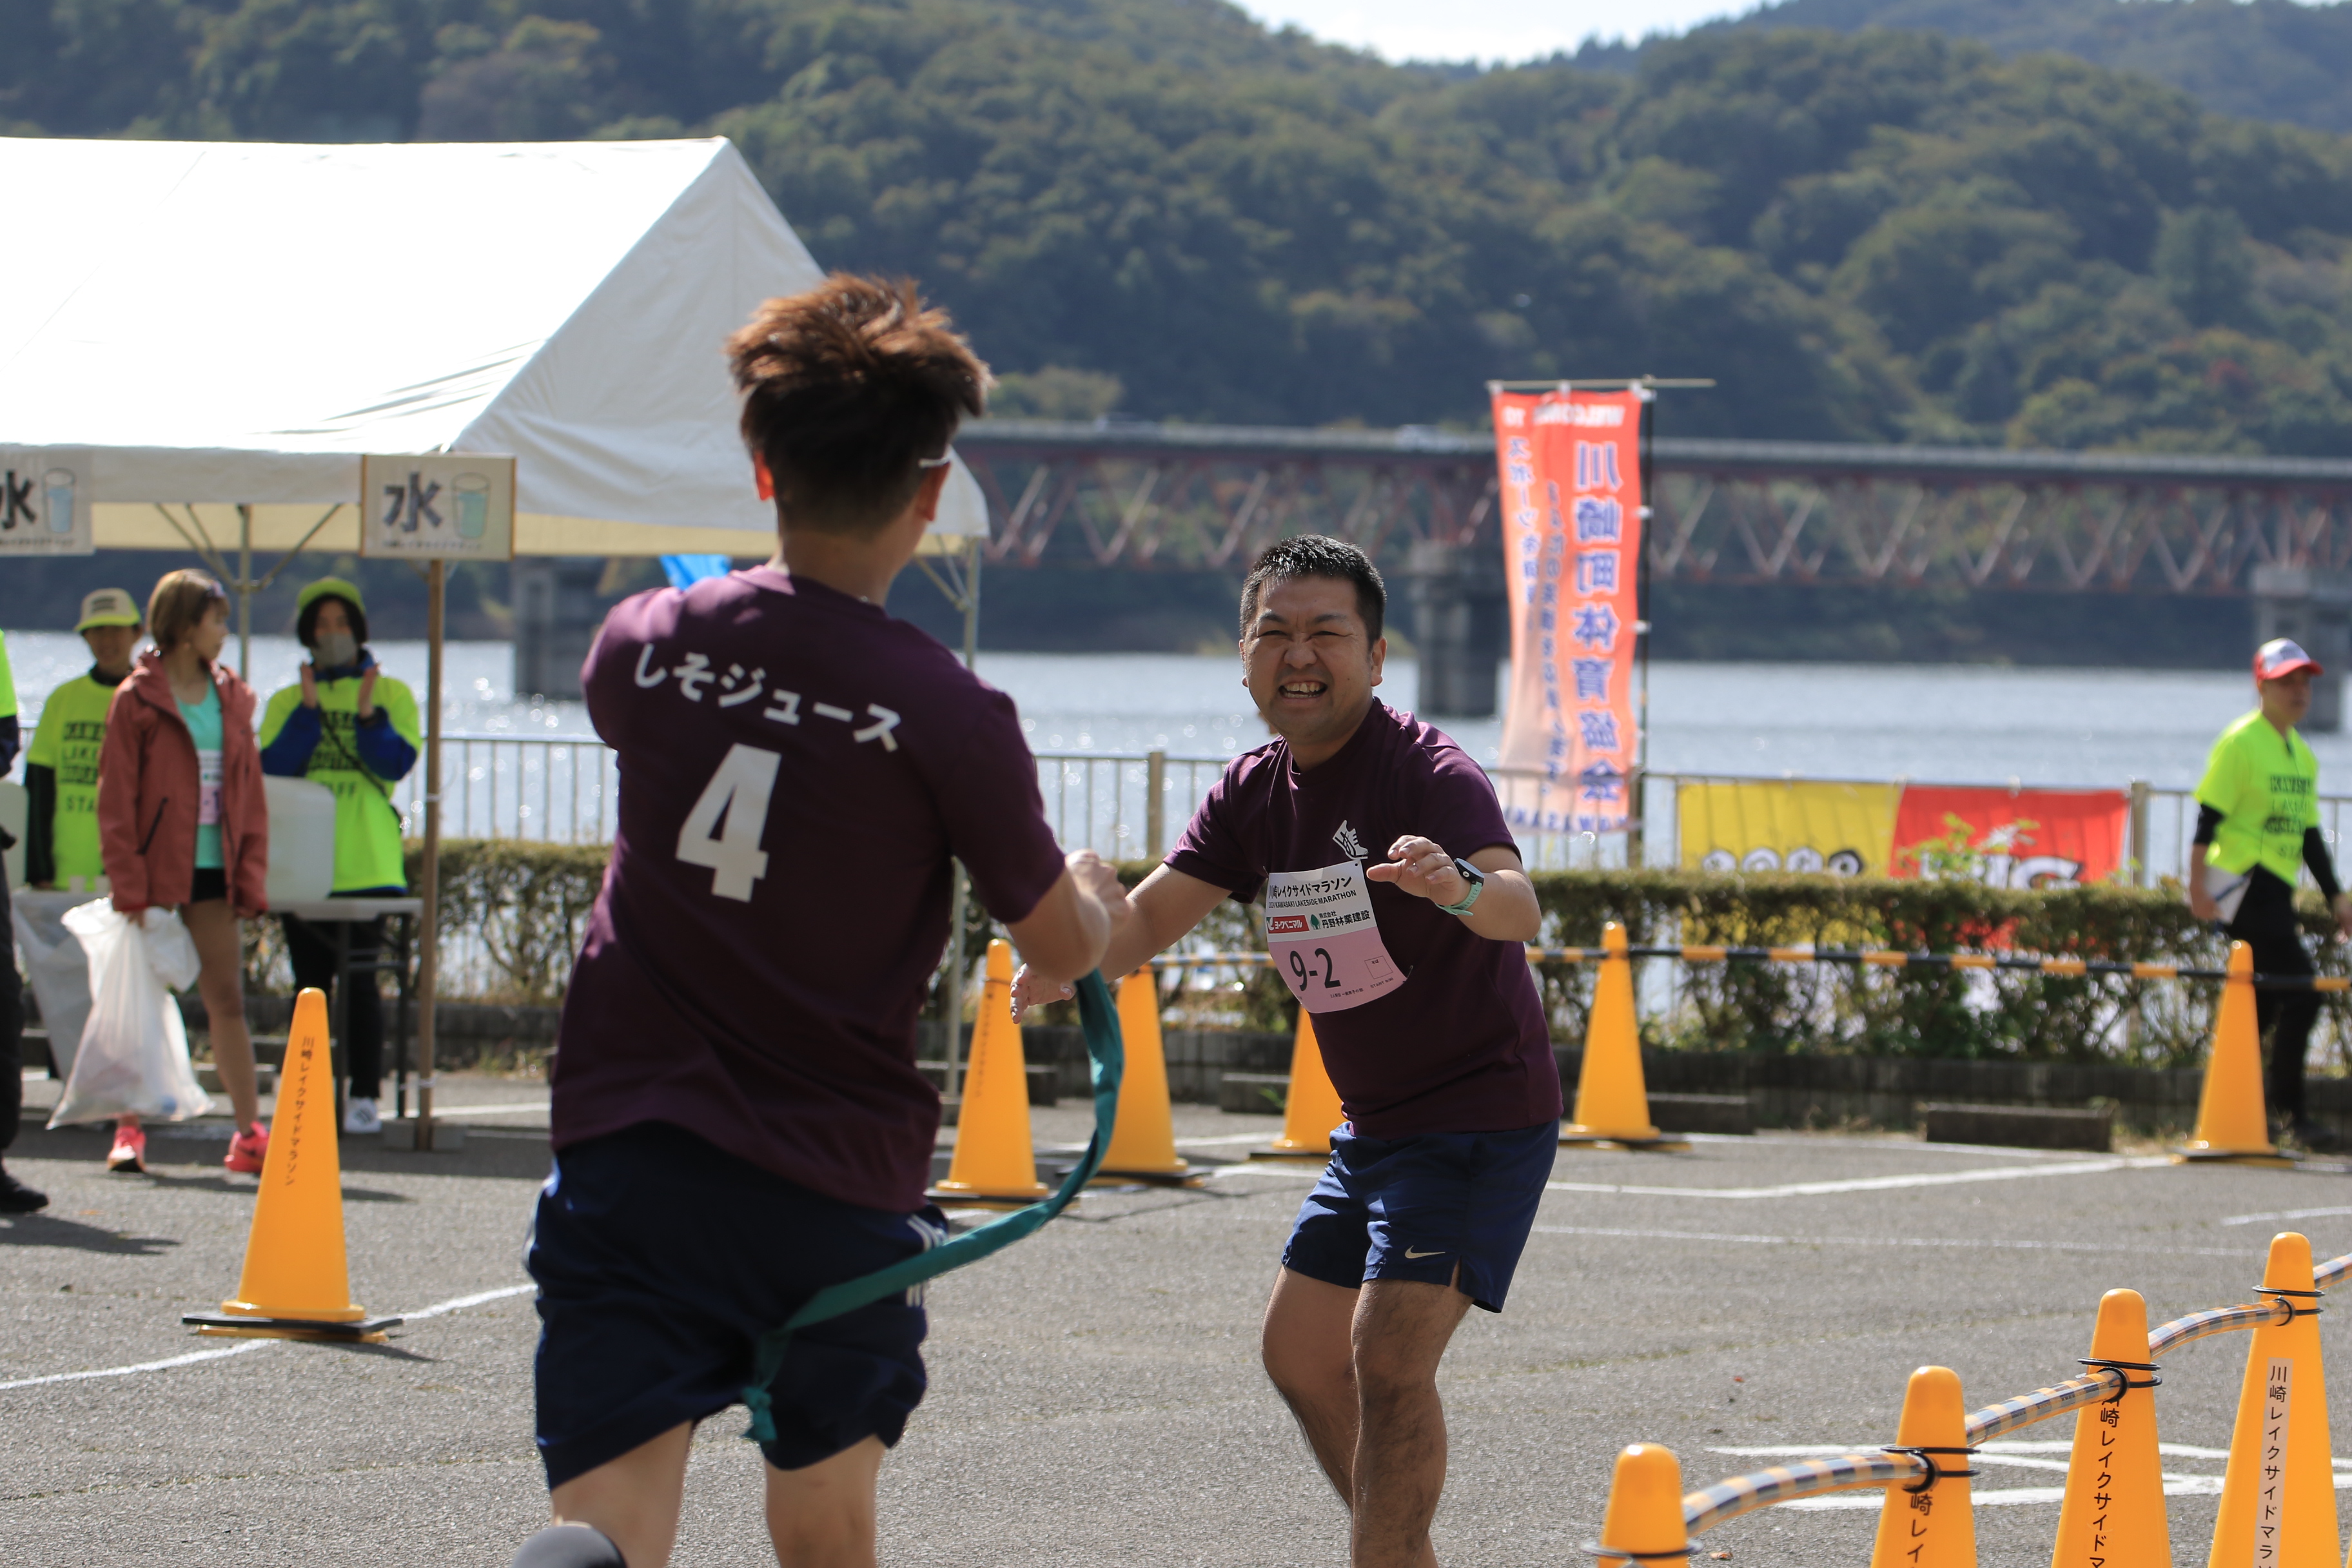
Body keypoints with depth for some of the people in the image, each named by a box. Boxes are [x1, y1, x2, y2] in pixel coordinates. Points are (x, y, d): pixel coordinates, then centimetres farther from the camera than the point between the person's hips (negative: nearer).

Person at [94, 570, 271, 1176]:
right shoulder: (136, 700, -5)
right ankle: (129, 1130, 8)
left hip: (212, 873, 4)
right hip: (156, 870, -4)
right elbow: (116, 797, -7)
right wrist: (128, 885, -12)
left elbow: (250, 793, 12)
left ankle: (249, 1132, 1)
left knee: (228, 1000, 2)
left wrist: (250, 876, 4)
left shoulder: (231, 699, 10)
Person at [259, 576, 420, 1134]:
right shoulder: (286, 702, 14)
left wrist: (367, 716, -19)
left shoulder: (390, 694, 8)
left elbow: (398, 762, -6)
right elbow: (270, 768, -1)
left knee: (359, 980, -8)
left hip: (366, 863, -3)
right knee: (310, 982, 5)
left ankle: (364, 1098, -6)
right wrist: (309, 711, -9)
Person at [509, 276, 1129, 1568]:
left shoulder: (644, 645, -2)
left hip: (627, 1155, 1)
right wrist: (1097, 892, 26)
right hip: (838, 1191, -1)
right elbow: (1061, 952, 3)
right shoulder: (948, 715, -11)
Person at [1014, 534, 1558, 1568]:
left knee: (1389, 1361, -20)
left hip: (1482, 1120, -9)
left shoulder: (1427, 774, -22)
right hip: (1374, 1125, 9)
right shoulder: (1255, 793, 2)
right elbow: (1154, 912, 1)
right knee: (1300, 1357, 15)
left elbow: (1519, 909, -39)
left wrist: (1462, 890, -63)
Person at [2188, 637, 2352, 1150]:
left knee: (2265, 1003, 8)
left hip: (2276, 890, 9)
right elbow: (2209, 818, -12)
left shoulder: (2302, 755, 18)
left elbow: (2308, 833, 23)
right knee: (2300, 993, -16)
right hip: (2244, 883, -9)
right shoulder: (2240, 744, -8)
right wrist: (2199, 885, -19)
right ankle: (2287, 1108, -13)